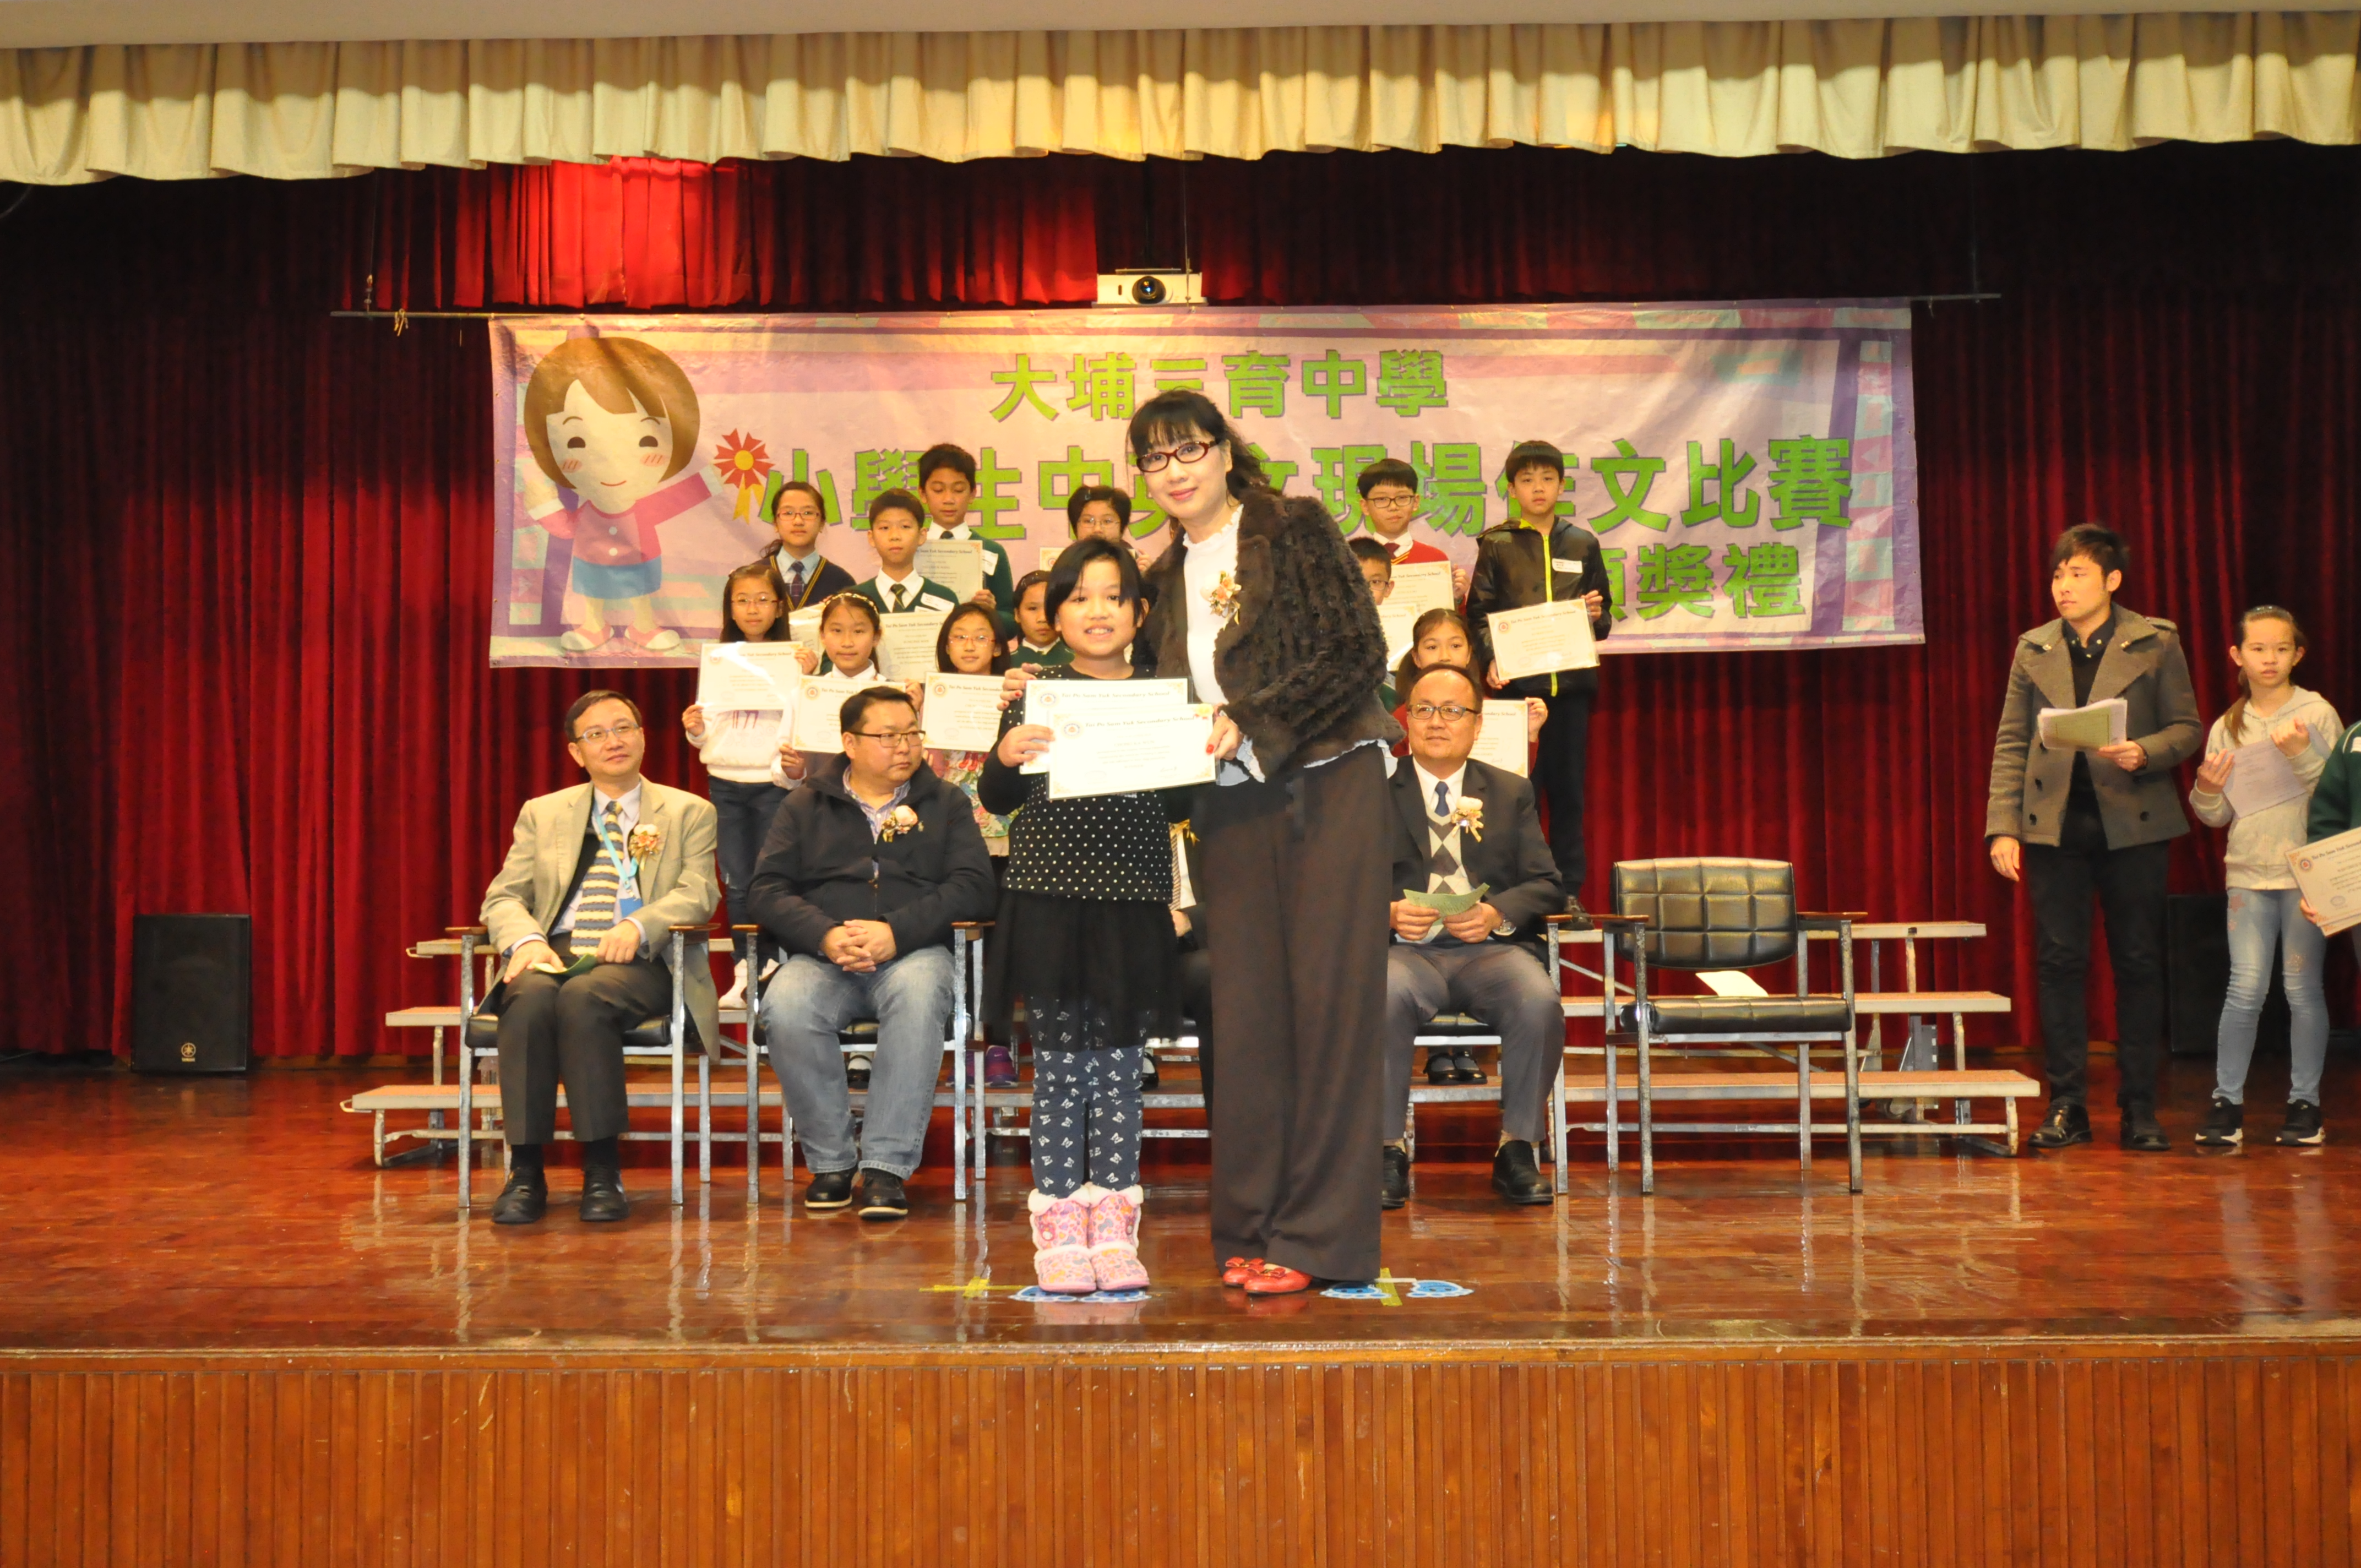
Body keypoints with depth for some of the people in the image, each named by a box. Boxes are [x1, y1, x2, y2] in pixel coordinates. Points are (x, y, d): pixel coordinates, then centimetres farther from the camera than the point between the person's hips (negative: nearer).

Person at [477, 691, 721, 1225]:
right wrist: (526, 940, -12)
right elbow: (503, 898, 12)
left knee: (583, 997, -36)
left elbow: (697, 894, 0)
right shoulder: (542, 814, 22)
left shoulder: (689, 813, 15)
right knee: (531, 996, -34)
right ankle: (526, 1171, -31)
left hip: (639, 963, -2)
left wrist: (638, 926, -21)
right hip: (556, 954, 2)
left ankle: (603, 1170, -30)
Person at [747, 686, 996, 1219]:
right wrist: (826, 936, -14)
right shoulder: (808, 805, 17)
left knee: (919, 994, -37)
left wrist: (896, 932, -14)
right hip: (821, 956, 1)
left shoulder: (945, 804, 16)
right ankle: (830, 1161, -16)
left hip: (913, 953, -1)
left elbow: (973, 886, 1)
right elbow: (767, 889, 6)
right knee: (785, 1008, -33)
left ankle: (887, 1166, -32)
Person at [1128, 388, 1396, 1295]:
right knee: (1245, 1009, 3)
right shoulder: (1166, 577, 16)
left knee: (1327, 1004, -4)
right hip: (1232, 805, 5)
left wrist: (1251, 723, -14)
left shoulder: (1295, 530, 0)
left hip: (1326, 786, -5)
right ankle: (1251, 1228, 10)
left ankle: (1317, 1235, 0)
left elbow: (1358, 654, -8)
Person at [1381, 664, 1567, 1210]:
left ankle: (1517, 1149, -13)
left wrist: (1497, 913, -11)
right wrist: (1388, 913, -17)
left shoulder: (1512, 793, 20)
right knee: (1385, 996, -36)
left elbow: (1547, 886, 10)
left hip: (1493, 948, 1)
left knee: (1540, 1000, -31)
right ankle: (1389, 1151, -20)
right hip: (1407, 948, -1)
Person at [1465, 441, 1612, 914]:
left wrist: (1597, 616, -6)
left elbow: (1603, 621, 16)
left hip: (1571, 680, 2)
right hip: (1517, 681, -2)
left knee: (1568, 786, 4)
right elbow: (1478, 615, 0)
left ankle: (1569, 888, 10)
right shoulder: (1496, 545, 5)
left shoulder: (1583, 545, 12)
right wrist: (1491, 659, -15)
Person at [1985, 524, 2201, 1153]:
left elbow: (2186, 727, 4)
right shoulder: (2033, 649, 10)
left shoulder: (2156, 642, 3)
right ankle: (2066, 1106, 7)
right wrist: (2003, 827, 0)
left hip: (2132, 823, -2)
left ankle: (2139, 1108, 10)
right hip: (2055, 824, 2)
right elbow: (2011, 744, 8)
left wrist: (2143, 753, -18)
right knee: (2059, 961, 0)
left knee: (2139, 963, 2)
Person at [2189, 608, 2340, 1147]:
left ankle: (2304, 1103, 11)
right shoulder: (2227, 728, 9)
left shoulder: (2318, 714, 1)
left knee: (2303, 987, 1)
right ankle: (2226, 1102, 2)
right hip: (2249, 872, 2)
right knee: (2246, 989, -5)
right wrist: (2207, 792, -9)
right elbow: (2217, 815, 11)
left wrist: (2302, 754, -20)